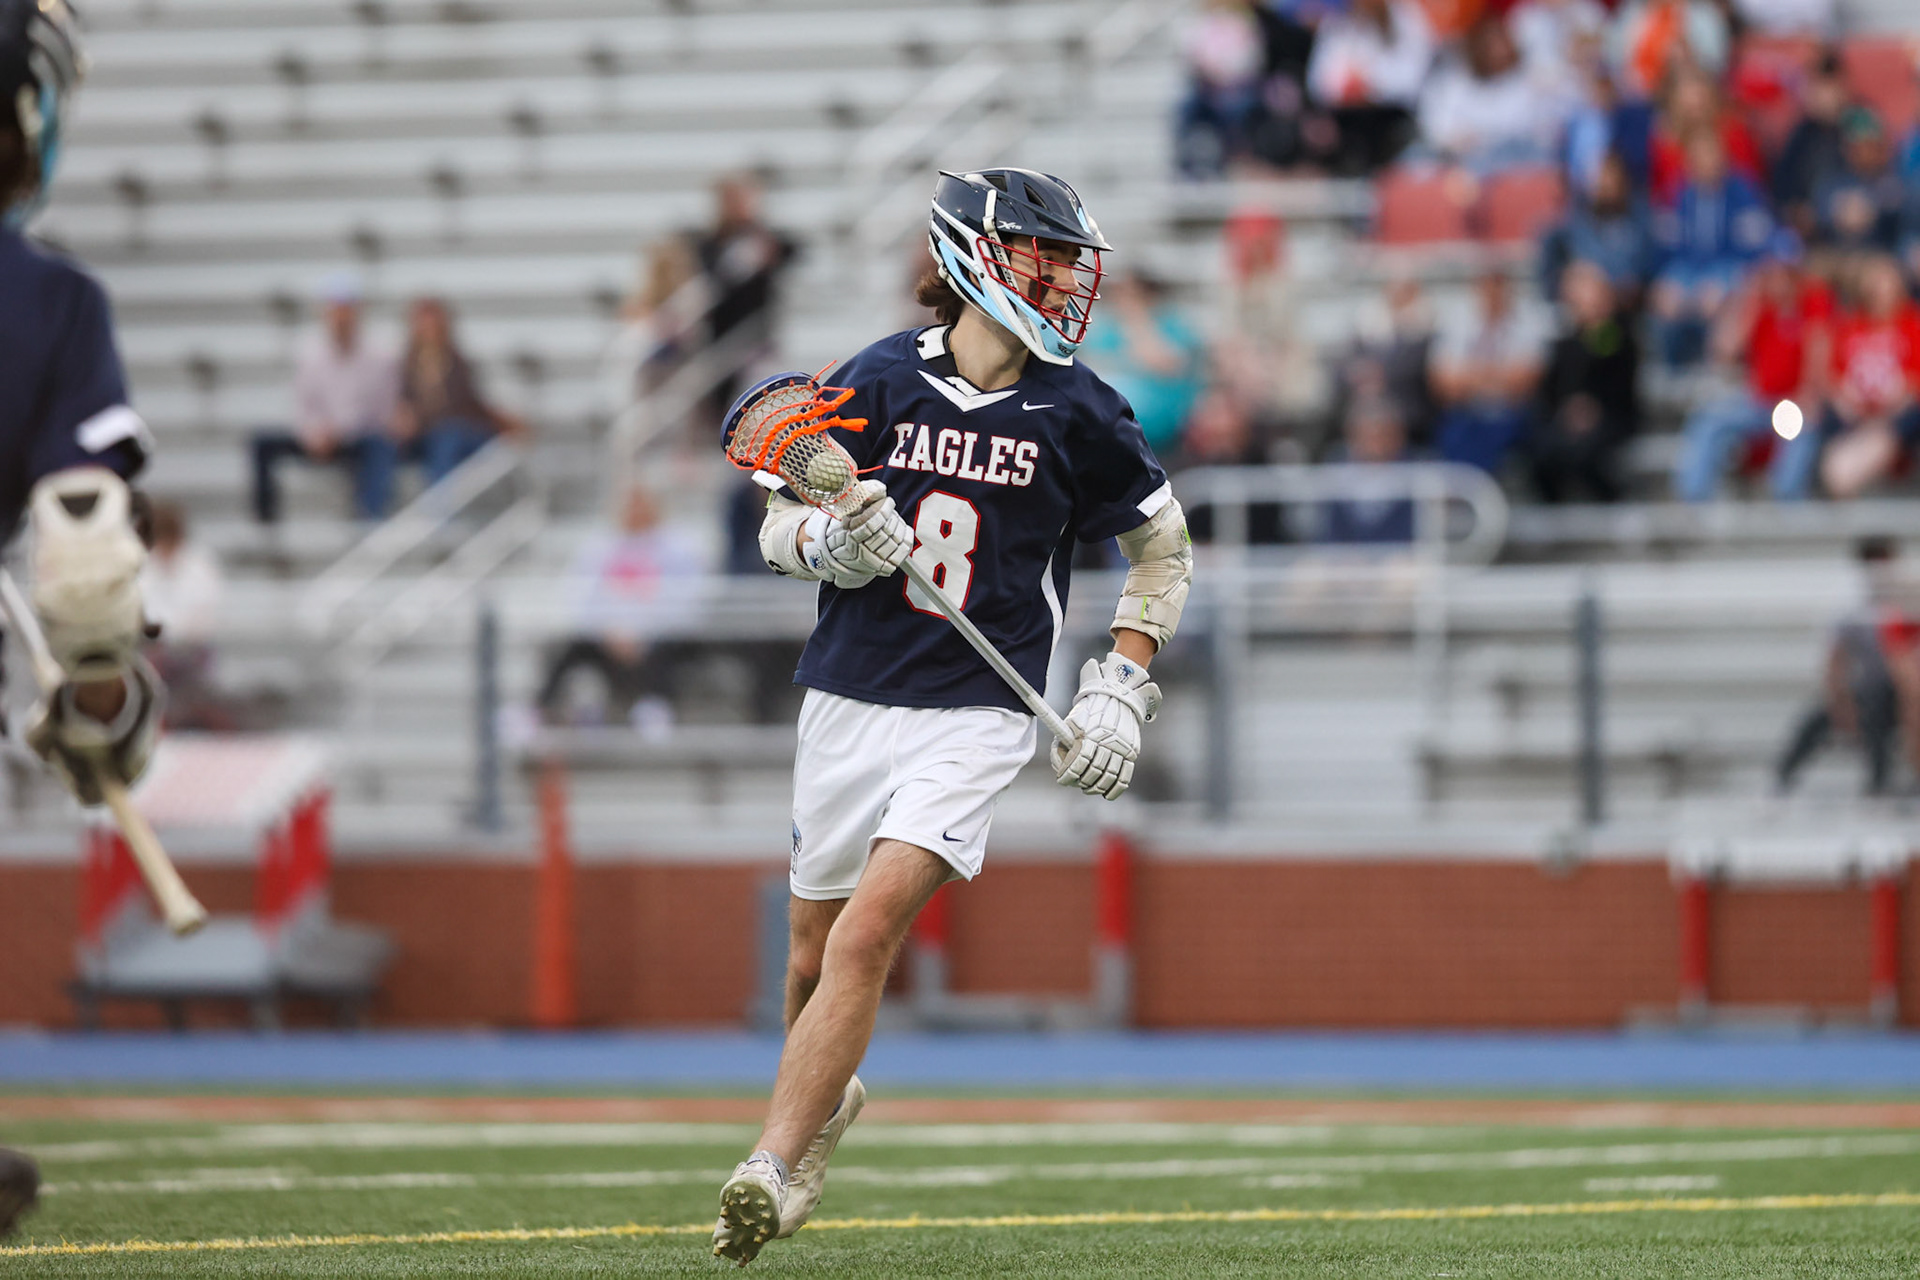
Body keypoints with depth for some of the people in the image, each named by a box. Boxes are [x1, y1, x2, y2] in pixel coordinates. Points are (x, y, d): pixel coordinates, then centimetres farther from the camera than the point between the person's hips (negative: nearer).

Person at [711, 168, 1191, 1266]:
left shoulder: (1077, 411, -1)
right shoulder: (880, 381, -1)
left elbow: (1164, 549, 12)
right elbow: (779, 527, 1)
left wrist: (1122, 691, 2)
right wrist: (834, 539, -22)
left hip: (979, 713, -2)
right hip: (851, 697, 2)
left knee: (867, 932, -18)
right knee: (818, 956, 11)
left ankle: (772, 1174, -20)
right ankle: (826, 1096, 43)